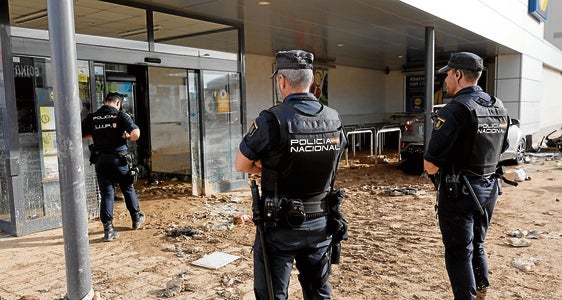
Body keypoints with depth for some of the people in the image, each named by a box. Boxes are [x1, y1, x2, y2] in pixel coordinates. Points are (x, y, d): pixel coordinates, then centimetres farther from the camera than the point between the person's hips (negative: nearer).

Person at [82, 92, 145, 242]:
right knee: (128, 189, 16)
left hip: (100, 159, 2)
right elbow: (136, 134, -15)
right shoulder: (121, 115, -4)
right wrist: (128, 137, 6)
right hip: (119, 158, -2)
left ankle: (108, 229, 3)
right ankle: (136, 218, 32)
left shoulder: (92, 117, 5)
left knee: (106, 193, 6)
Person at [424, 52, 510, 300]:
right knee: (476, 245, 23)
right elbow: (500, 151, 17)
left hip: (459, 193, -8)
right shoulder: (499, 108, 5)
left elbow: (431, 166, -24)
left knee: (459, 253, 5)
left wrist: (428, 161, -3)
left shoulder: (455, 110, -21)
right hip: (489, 189, 8)